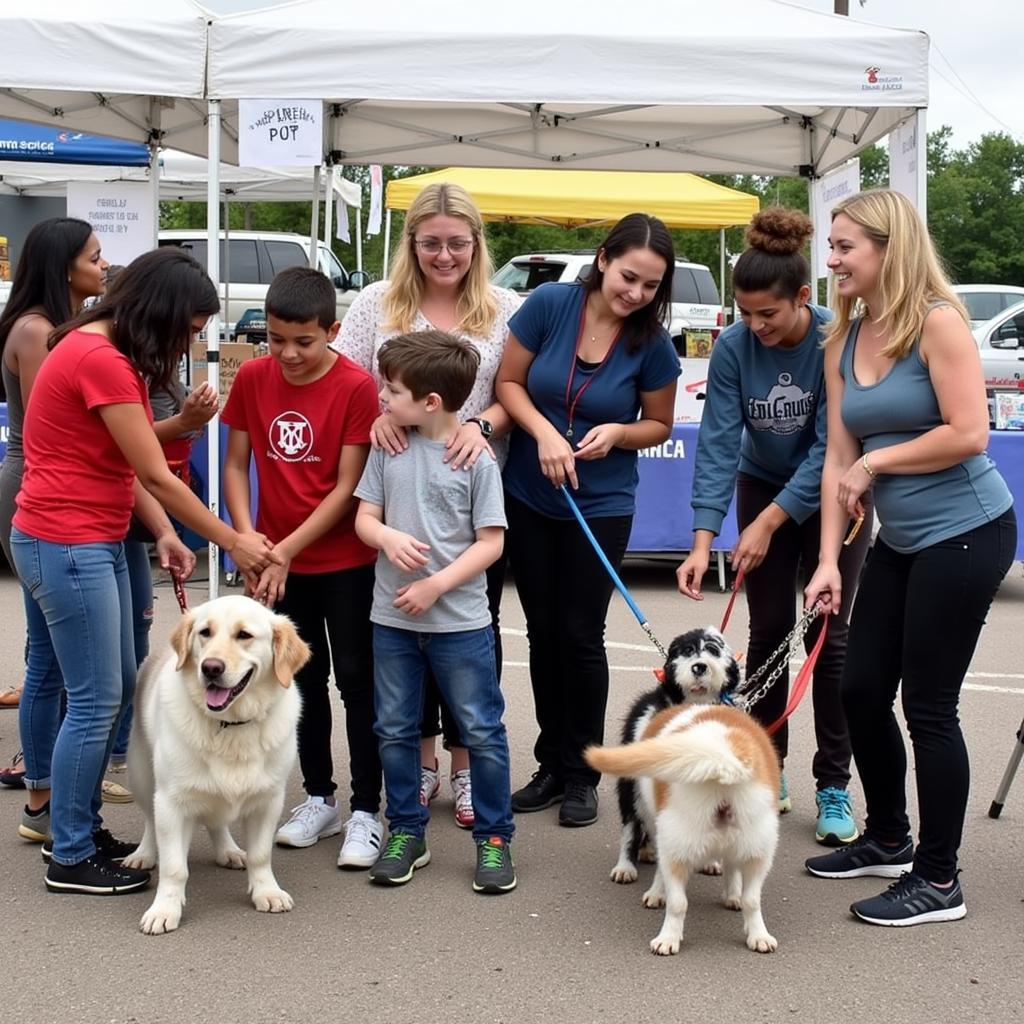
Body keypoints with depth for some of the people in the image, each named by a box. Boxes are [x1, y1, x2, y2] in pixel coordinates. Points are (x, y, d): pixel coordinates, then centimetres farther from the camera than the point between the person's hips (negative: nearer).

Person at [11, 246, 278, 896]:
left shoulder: (102, 349, 12)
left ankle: (79, 825, 26)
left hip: (95, 542, 10)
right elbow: (158, 477, -17)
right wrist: (234, 543, -9)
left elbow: (123, 466, 8)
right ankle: (71, 859, 8)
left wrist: (165, 534, -3)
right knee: (95, 701, -3)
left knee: (116, 688, 15)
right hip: (67, 545, -10)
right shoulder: (102, 362, -20)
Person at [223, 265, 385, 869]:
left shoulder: (356, 386, -15)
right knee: (304, 679, 15)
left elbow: (348, 485, -15)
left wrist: (287, 549, -18)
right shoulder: (253, 378, -3)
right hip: (278, 563, 4)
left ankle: (367, 811, 12)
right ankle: (320, 799, 28)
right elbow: (237, 464, 2)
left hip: (346, 562, -4)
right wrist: (249, 540, -12)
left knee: (357, 682, 3)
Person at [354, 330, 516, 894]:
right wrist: (389, 538, -18)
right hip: (392, 616, 4)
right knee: (395, 730, 12)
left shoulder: (476, 458, -9)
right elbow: (365, 517, 5)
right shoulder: (388, 448, 2)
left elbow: (491, 541, -8)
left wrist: (437, 584, -16)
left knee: (482, 730, 3)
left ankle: (494, 839, 15)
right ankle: (405, 832, 26)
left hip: (460, 620, -4)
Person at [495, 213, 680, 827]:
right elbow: (509, 383, -3)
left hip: (601, 506, -2)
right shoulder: (550, 304, -12)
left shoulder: (652, 344, -11)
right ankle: (551, 765, 24)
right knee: (542, 631, 11)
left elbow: (659, 425, 2)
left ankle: (581, 775, 16)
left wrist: (617, 433, -19)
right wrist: (545, 432, -20)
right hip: (529, 499, 2)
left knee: (580, 635, 1)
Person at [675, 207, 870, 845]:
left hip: (831, 493, -2)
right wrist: (703, 542, -30)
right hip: (764, 485, 3)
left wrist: (767, 524, -29)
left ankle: (835, 786, 5)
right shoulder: (733, 348, -19)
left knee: (828, 635, -2)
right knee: (769, 632, 4)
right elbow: (719, 444, -22)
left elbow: (829, 446, -27)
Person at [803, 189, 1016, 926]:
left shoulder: (938, 322, -14)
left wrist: (875, 462, -13)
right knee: (862, 690, 12)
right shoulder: (843, 341, 6)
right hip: (899, 541, 8)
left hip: (966, 533, -8)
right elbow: (839, 458, 4)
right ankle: (889, 839, 33)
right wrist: (829, 560, -1)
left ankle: (939, 881, 12)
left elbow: (968, 433, -21)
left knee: (929, 705, -3)